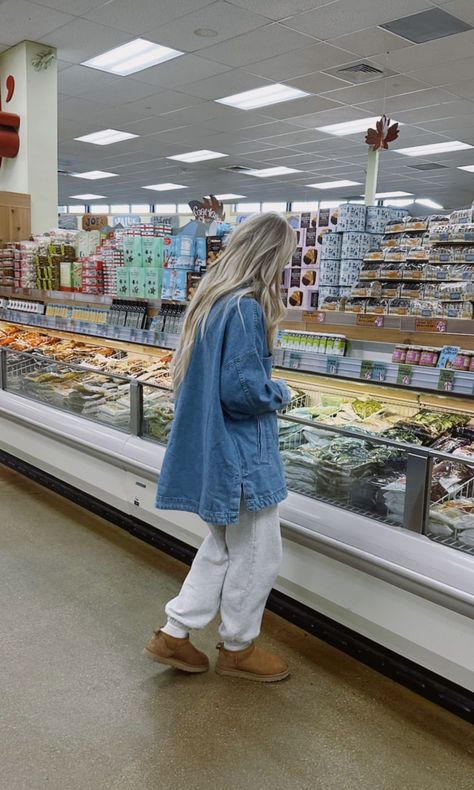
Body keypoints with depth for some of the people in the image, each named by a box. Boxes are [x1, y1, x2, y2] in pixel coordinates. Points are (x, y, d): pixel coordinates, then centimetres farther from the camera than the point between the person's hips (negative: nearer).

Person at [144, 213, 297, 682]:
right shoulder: (246, 308, -21)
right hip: (241, 455, -9)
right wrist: (281, 394, -6)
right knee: (258, 557, 10)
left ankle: (174, 634, 30)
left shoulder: (213, 300, 7)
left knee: (222, 547, 23)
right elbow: (241, 389, -25)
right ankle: (237, 648, 30)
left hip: (215, 450, 9)